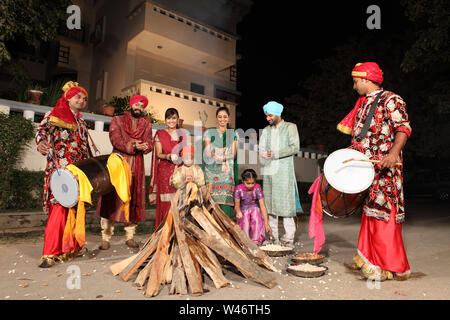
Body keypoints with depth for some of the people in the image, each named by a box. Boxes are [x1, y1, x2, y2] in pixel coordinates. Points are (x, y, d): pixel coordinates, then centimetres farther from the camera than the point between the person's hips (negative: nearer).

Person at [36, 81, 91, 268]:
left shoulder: (81, 122, 24)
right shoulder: (55, 114, 4)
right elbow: (43, 129, -14)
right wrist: (41, 143, -35)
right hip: (61, 169, -7)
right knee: (60, 208, -13)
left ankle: (71, 247, 17)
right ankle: (50, 254, -7)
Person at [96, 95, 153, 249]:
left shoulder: (147, 124, 17)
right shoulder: (117, 120, 9)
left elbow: (150, 143, 5)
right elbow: (115, 139, -6)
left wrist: (145, 146, -18)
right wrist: (133, 146, -19)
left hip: (137, 166, 3)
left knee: (134, 200, 3)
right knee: (112, 199, -6)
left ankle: (130, 237, 13)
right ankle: (106, 238, 3)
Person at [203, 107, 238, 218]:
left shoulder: (233, 134, 14)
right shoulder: (209, 132, 10)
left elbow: (234, 154, 4)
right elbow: (208, 153, 0)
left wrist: (220, 156, -13)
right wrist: (226, 154, -11)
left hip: (228, 171, 1)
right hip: (212, 170, -1)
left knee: (226, 200, -6)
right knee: (213, 200, -7)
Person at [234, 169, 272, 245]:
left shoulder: (257, 188, -19)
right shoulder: (238, 189, -16)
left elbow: (263, 206, -23)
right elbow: (237, 204, -10)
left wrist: (267, 224, -30)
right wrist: (238, 211, -35)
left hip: (255, 209, 0)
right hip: (243, 211, 0)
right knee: (244, 221, -29)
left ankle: (256, 241, -24)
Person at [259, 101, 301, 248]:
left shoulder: (290, 127, 6)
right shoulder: (266, 130, 20)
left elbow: (295, 147, -5)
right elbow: (261, 149, 13)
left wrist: (276, 153, -13)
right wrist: (264, 154, -10)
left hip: (284, 171, -4)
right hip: (268, 171, 5)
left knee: (285, 203, -7)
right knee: (270, 203, 4)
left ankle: (288, 239, 0)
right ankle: (273, 237, 12)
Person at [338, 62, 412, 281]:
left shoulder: (390, 100, -5)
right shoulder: (362, 104, 19)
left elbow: (403, 128, -18)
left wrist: (394, 152, -33)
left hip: (384, 168, -8)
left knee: (383, 213, -7)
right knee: (369, 211, 12)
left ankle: (391, 267, 4)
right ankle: (367, 258, 23)